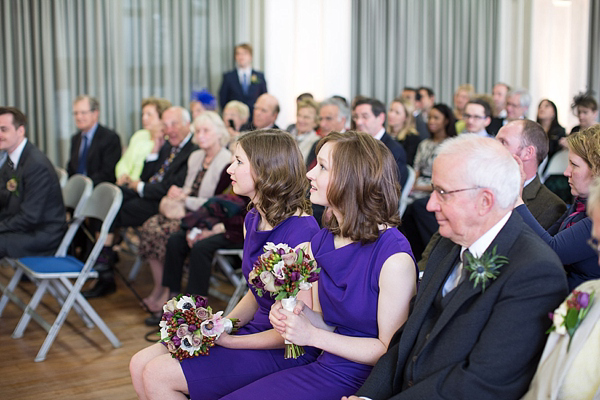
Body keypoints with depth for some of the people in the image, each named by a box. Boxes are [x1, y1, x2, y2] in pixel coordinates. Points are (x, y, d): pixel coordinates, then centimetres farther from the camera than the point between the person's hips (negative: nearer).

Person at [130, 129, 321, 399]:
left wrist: (231, 341, -17)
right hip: (255, 329, 9)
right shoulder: (253, 220, 7)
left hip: (286, 354, -9)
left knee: (157, 375, -15)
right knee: (140, 364, 2)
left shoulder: (300, 234, -23)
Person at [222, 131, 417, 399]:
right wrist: (299, 314, -10)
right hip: (323, 367, 7)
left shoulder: (394, 259, -21)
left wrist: (312, 335, -18)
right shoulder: (321, 242, 3)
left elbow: (391, 351, -16)